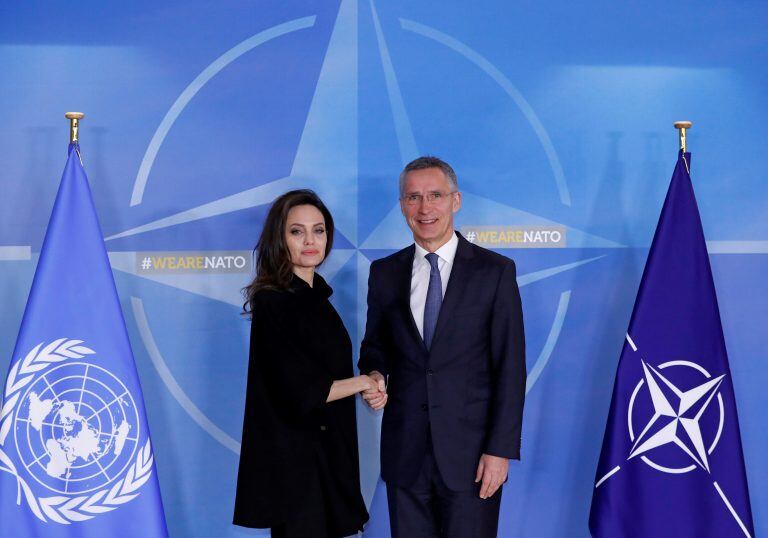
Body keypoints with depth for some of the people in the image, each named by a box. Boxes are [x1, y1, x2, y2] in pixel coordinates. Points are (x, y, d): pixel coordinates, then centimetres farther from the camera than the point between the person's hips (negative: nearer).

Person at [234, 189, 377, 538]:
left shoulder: (315, 296, 9)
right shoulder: (272, 302, -15)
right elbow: (301, 392, -20)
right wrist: (361, 382, -8)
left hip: (327, 452, 8)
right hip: (294, 458, -8)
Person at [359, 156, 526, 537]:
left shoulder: (495, 271, -3)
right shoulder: (384, 273, 8)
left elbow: (510, 367, -4)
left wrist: (501, 449, -10)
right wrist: (374, 374, -5)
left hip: (470, 450, -3)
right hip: (404, 449, 3)